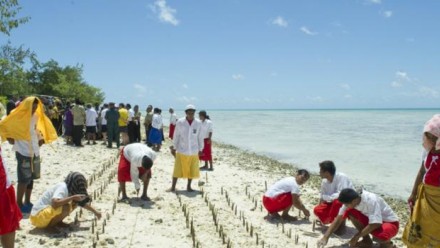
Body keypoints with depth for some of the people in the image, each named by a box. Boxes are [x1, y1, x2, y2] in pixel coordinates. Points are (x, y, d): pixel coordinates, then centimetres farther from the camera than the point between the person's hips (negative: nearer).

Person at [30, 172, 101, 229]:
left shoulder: (71, 190, 7)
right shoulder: (62, 187, -20)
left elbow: (83, 202, 23)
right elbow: (54, 203, -37)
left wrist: (95, 211, 28)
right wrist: (73, 197, -30)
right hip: (38, 217, -9)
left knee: (74, 203, 6)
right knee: (66, 207, -30)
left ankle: (57, 222, 3)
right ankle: (51, 225, -9)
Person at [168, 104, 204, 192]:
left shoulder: (198, 123, -2)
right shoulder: (180, 122, -6)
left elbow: (200, 137, 6)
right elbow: (176, 136, 2)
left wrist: (200, 149, 9)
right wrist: (174, 148, 4)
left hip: (194, 151, 2)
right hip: (181, 150, -2)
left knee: (192, 170, 9)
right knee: (177, 170, 1)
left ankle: (189, 186, 24)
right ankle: (173, 187, 10)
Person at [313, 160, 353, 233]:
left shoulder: (341, 177, -25)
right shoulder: (324, 182, -7)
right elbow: (322, 200, -1)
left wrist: (325, 197, -26)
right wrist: (319, 217, -7)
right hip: (335, 204, 6)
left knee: (337, 201, -37)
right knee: (317, 210, -15)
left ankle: (341, 225, -13)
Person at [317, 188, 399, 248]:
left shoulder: (371, 201, -35)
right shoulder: (351, 201, -15)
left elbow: (375, 224, -37)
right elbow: (338, 219, -11)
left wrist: (357, 237, -27)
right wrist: (325, 237, -18)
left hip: (390, 223, -6)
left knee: (380, 235, -41)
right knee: (350, 212, -16)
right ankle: (367, 241, 0)